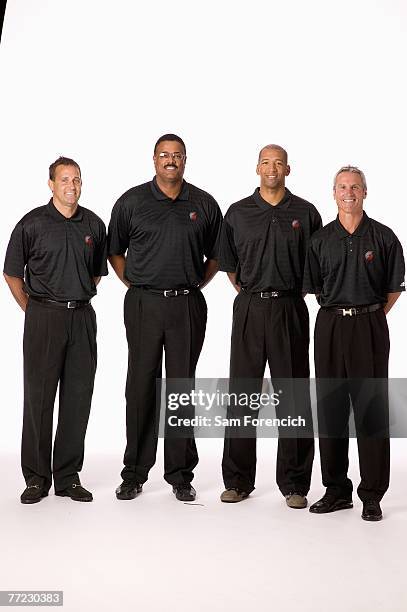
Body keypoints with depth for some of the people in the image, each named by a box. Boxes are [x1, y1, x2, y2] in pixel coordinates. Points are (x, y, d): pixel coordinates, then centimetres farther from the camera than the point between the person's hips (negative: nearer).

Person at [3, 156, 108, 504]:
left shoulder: (94, 225, 8)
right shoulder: (32, 223, -2)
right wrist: (33, 310, 6)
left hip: (82, 316, 3)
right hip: (44, 318, -3)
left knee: (78, 398, 5)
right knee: (39, 397, 1)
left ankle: (68, 477, 16)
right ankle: (36, 477, 13)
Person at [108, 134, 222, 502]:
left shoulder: (204, 205, 6)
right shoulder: (131, 202, 4)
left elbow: (215, 254, 17)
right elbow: (115, 251, 13)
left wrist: (195, 285, 7)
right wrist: (135, 285, 6)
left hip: (188, 305, 1)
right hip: (143, 304, 0)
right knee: (141, 386, 2)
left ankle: (181, 474, 15)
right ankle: (135, 473, 14)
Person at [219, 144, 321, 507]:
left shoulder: (306, 213, 5)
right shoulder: (238, 213, 7)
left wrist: (294, 292, 8)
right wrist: (248, 294, 10)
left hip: (290, 309, -1)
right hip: (249, 309, 1)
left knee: (293, 394, 2)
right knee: (242, 392, 3)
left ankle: (294, 484, 12)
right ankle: (238, 481, 14)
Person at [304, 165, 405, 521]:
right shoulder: (321, 239, 8)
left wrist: (370, 316, 3)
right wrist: (340, 313, 9)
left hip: (370, 327, -2)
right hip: (330, 327, 3)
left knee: (371, 409, -2)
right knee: (330, 408, 6)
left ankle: (372, 495, 7)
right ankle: (336, 490, 17)